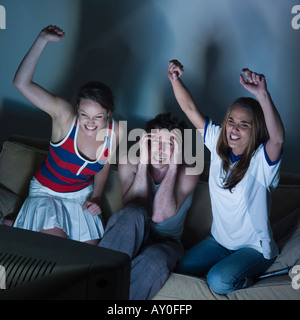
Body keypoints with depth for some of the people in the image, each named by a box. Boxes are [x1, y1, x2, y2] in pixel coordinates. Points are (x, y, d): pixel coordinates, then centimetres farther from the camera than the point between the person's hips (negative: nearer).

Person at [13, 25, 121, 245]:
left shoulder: (114, 131, -15)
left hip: (82, 195, 4)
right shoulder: (64, 115, -26)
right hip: (46, 193, -3)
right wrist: (42, 40, -36)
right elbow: (21, 82, -35)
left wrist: (95, 197, -5)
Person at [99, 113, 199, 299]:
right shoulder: (130, 162, -5)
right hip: (130, 239, 1)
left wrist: (173, 166, -27)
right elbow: (133, 208, -20)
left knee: (154, 260, -37)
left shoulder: (187, 172, -10)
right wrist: (143, 163, -24)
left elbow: (160, 216, -25)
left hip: (165, 242, -1)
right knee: (134, 214, -34)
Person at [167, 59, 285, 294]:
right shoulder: (218, 144, -7)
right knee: (183, 267, -7)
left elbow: (278, 138, -47)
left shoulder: (261, 160, -23)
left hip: (255, 247, -5)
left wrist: (262, 94, -60)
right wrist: (175, 79, -23)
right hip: (219, 240, 6)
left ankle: (245, 279, 9)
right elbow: (191, 109, -8)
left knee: (219, 281, -25)